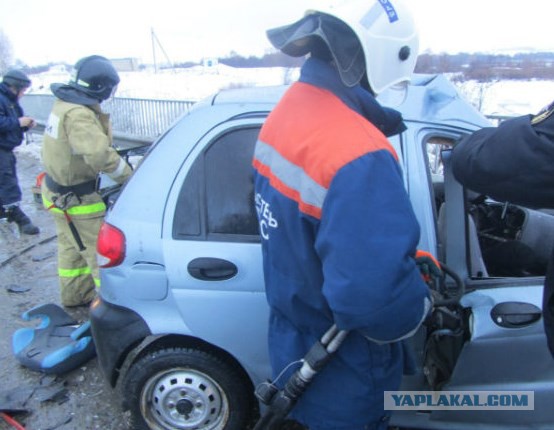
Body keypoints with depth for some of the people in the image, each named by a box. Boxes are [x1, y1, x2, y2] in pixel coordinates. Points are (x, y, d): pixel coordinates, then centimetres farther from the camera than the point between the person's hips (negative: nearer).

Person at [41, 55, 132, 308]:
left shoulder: (64, 104, 3)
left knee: (72, 246, 23)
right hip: (75, 198, -10)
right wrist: (129, 178, -28)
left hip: (57, 188, 10)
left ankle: (74, 295, 39)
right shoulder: (78, 115, -28)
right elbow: (99, 154, -39)